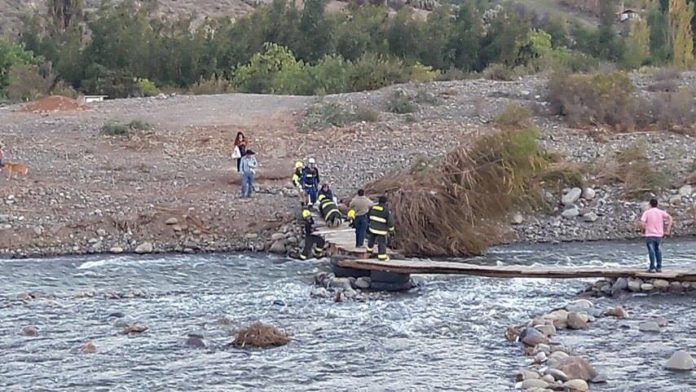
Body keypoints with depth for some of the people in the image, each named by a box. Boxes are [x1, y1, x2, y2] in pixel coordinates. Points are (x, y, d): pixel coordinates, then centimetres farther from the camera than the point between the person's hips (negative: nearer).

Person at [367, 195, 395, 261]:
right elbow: (390, 221, -13)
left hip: (372, 228, 5)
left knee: (371, 239, 27)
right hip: (381, 230, -5)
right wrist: (391, 230, 0)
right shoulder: (386, 210, -17)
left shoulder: (372, 207, -1)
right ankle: (382, 256, 6)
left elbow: (368, 217, 13)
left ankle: (369, 249, 48)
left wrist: (369, 224, 28)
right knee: (382, 243, 3)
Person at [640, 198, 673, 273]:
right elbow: (670, 218, -7)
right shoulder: (661, 212, 4)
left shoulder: (646, 213, -4)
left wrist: (643, 232, 2)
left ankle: (652, 268, -5)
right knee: (658, 251, 13)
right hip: (659, 235, 3)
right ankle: (659, 267, 13)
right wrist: (668, 231, -4)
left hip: (649, 235, -3)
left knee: (651, 251, -3)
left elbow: (642, 224, -14)